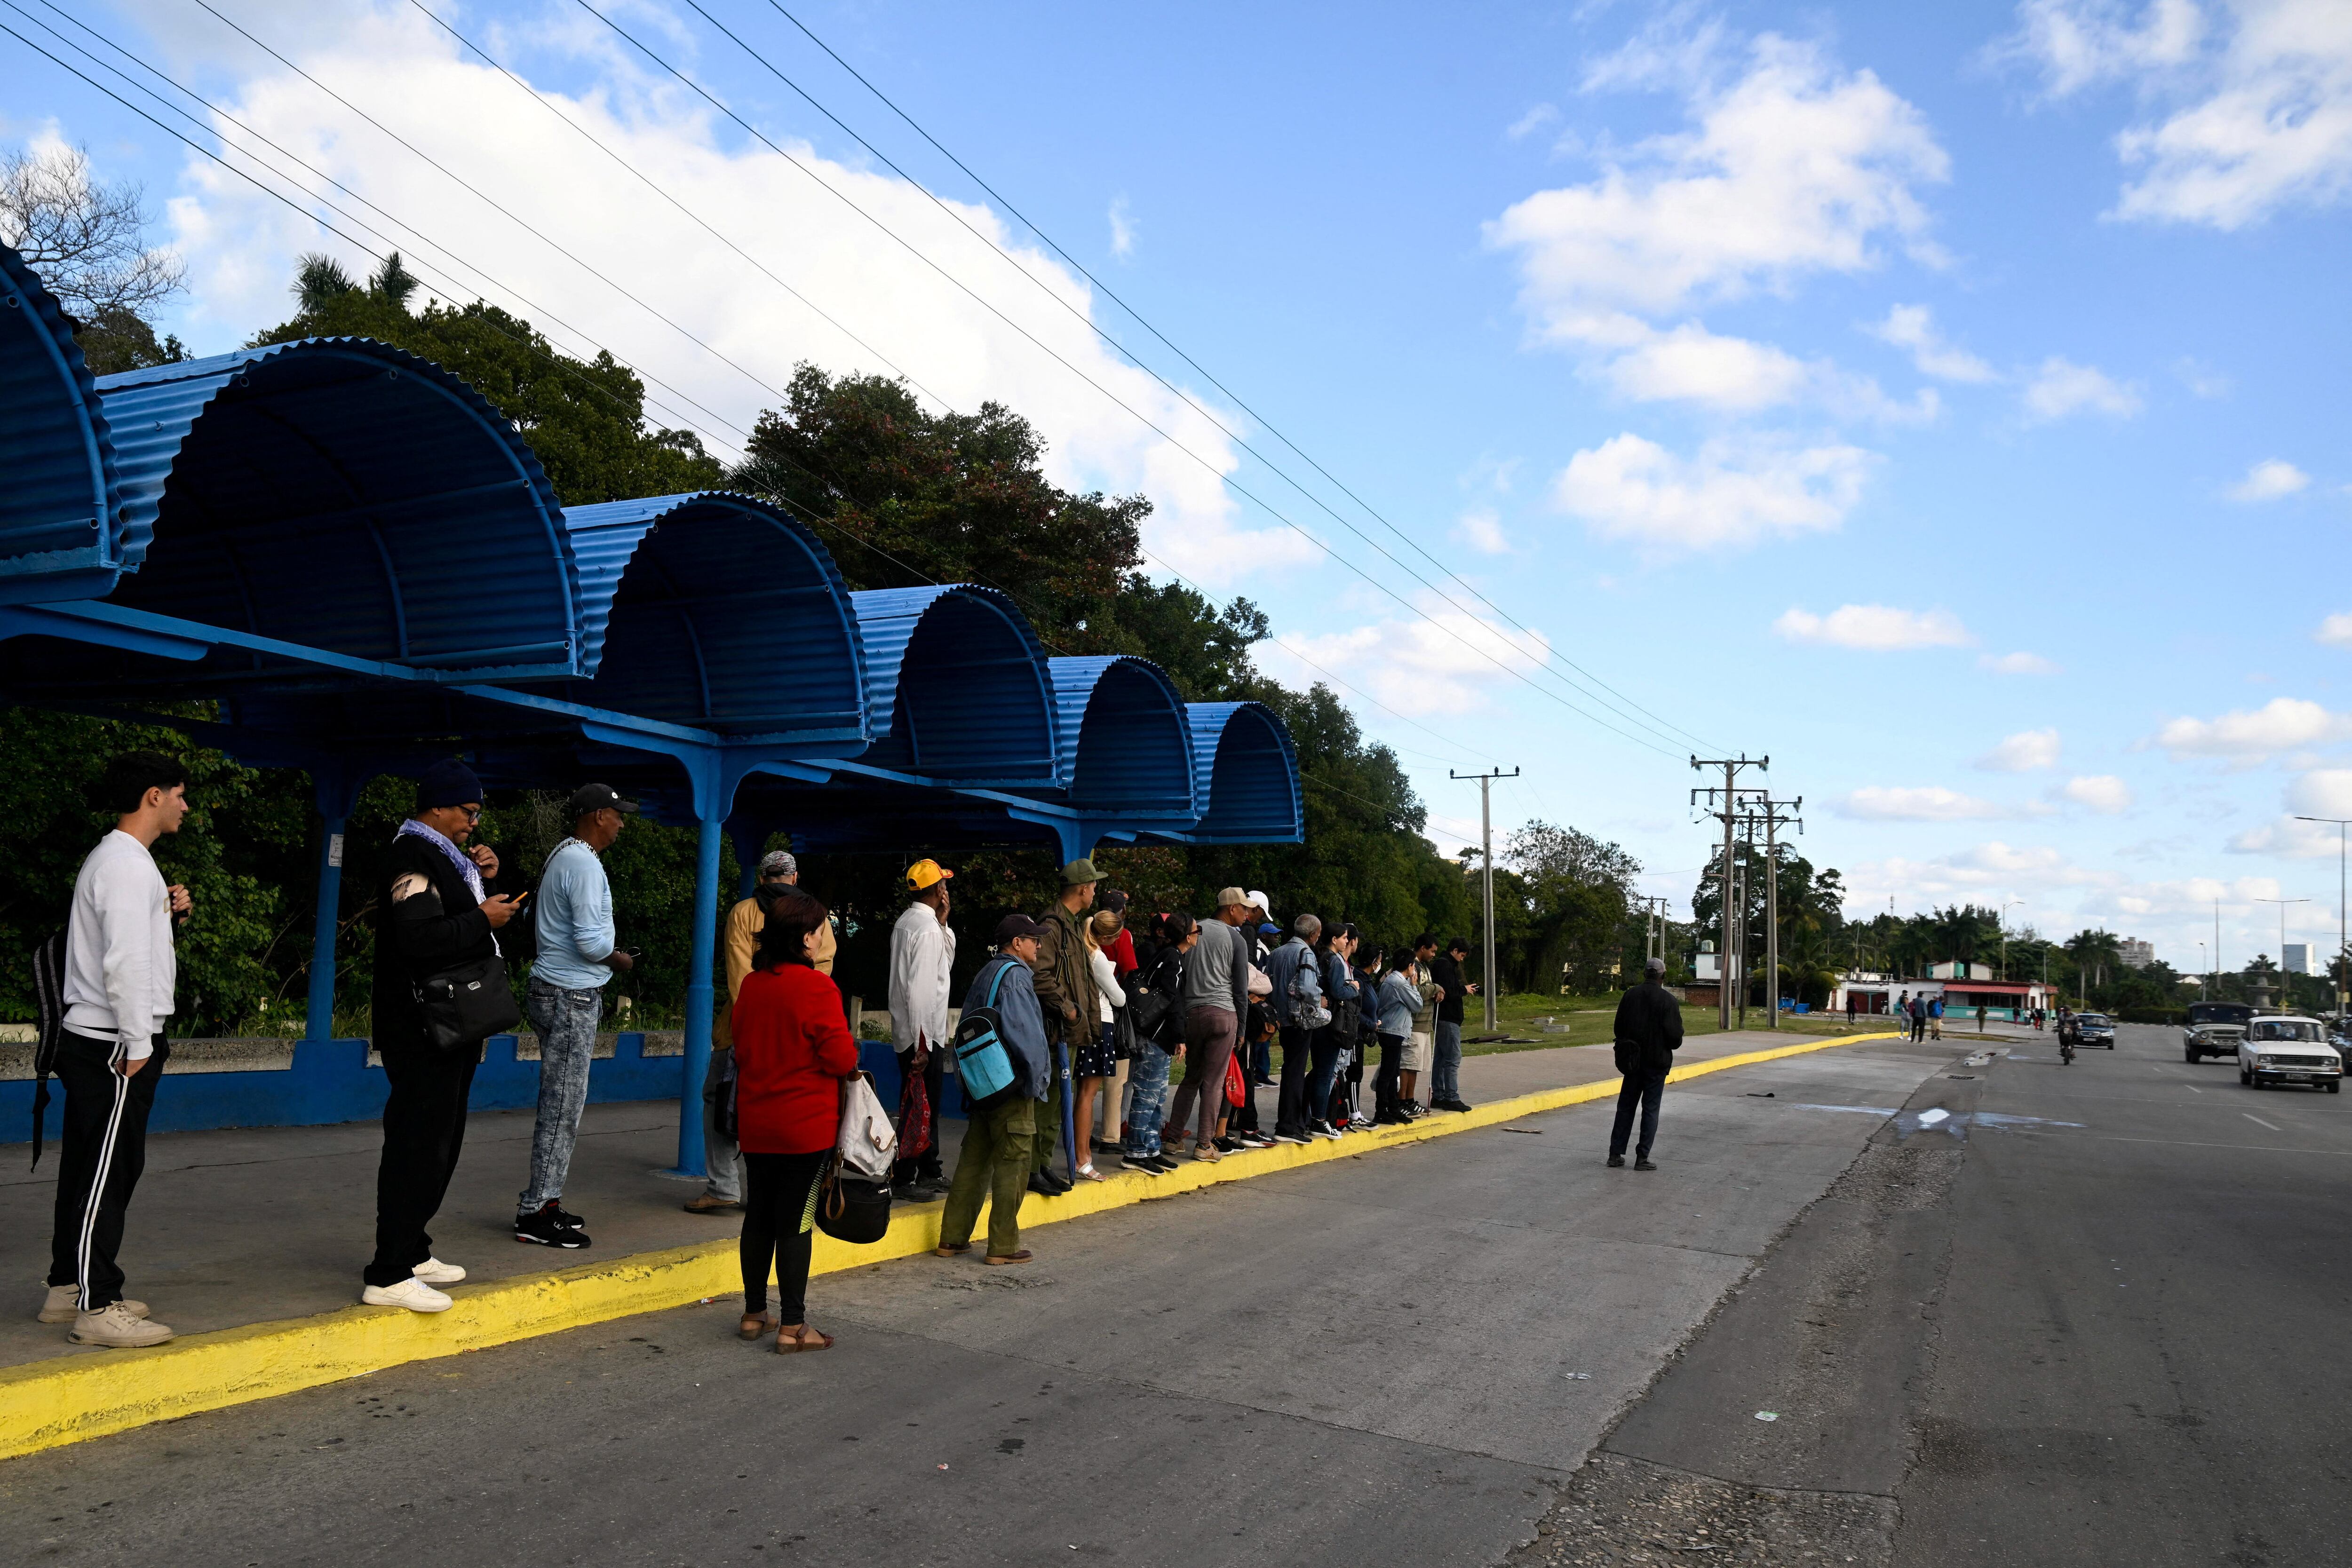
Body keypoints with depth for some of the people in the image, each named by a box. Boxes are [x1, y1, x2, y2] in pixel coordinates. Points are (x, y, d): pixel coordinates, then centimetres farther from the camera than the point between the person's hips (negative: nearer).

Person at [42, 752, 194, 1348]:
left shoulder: (117, 860, 17)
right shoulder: (126, 864, -15)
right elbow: (123, 963, -21)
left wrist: (165, 913, 7)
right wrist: (139, 1045, -19)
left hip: (94, 1042, 10)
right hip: (115, 1043, -10)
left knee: (89, 1168, 15)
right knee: (107, 1171, -7)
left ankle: (69, 1287, 24)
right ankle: (95, 1307, -3)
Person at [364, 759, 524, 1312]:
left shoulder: (446, 857, 17)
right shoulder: (413, 861, -16)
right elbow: (420, 937, -27)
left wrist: (483, 882, 8)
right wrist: (482, 919, -17)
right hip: (421, 1032, -11)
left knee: (439, 1143, 17)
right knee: (417, 1146, -10)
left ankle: (411, 1252, 28)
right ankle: (388, 1276, -6)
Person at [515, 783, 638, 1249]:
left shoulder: (562, 856, 15)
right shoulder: (584, 863, -16)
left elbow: (535, 917, 23)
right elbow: (590, 942, -24)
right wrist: (620, 961, -4)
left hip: (555, 992, 10)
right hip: (572, 998, -10)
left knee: (561, 1105, 15)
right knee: (563, 1107, -6)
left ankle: (546, 1202, 21)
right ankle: (536, 1213, -1)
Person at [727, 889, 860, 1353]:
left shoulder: (750, 985, 3)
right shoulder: (817, 988, -17)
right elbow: (842, 1059, -18)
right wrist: (850, 1054, 4)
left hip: (756, 1125, 6)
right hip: (807, 1127, -6)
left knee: (758, 1216, 15)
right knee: (795, 1222, 0)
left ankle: (754, 1314, 26)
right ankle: (792, 1327, 5)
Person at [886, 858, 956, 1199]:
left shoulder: (905, 921, 12)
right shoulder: (927, 928, -18)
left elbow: (945, 964, 22)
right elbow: (920, 989, -23)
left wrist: (944, 923, 9)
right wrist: (921, 1043, -23)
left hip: (909, 1032, 10)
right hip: (923, 1035, -10)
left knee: (927, 1105, 17)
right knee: (920, 1107, -3)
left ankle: (929, 1172, 25)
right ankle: (904, 1178, 3)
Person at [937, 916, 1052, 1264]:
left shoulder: (984, 975, 15)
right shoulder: (1015, 976, -12)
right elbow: (1025, 1033, -19)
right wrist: (1036, 1078, -9)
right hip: (1012, 1086, -9)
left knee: (974, 1158, 13)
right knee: (1013, 1164, -1)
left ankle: (953, 1238, 17)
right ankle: (1003, 1246, 3)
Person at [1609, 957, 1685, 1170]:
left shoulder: (1629, 996, 1)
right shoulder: (1668, 1000, -12)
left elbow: (1618, 1029, 6)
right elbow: (1675, 1036, -14)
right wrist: (1672, 1045, 8)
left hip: (1632, 1062, 4)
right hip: (1657, 1062, -4)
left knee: (1626, 1107, 12)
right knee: (1650, 1109, 3)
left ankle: (1616, 1153, 13)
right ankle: (1642, 1158, 2)